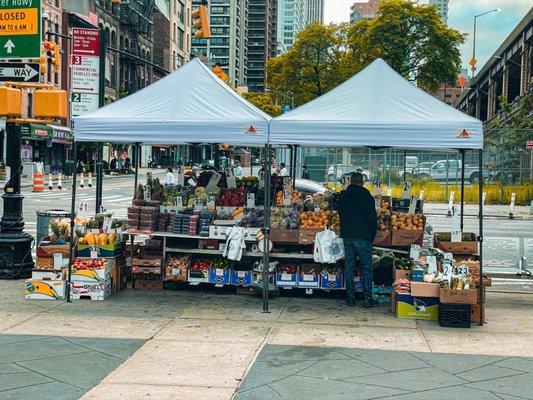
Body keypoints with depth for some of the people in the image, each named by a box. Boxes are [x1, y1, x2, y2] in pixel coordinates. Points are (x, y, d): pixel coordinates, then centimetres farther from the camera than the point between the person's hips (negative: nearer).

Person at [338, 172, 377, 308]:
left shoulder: (343, 196, 8)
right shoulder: (366, 196, -7)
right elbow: (372, 217, -7)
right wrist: (372, 235, 4)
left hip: (347, 235, 5)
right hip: (362, 236, -5)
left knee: (349, 267, 9)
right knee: (367, 268, 2)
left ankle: (350, 297, 10)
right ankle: (368, 298, -1)